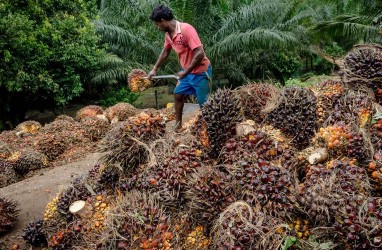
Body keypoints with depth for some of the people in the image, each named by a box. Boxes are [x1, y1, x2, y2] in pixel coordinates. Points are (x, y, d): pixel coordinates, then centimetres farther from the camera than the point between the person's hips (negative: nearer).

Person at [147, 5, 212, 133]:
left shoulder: (186, 29, -26)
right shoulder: (168, 34, 1)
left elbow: (199, 54, -30)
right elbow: (165, 51, 19)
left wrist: (185, 72, -22)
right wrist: (155, 69, 21)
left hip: (200, 72, -9)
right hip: (187, 71, 9)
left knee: (203, 103, 0)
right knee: (178, 95, 17)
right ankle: (178, 125, 32)